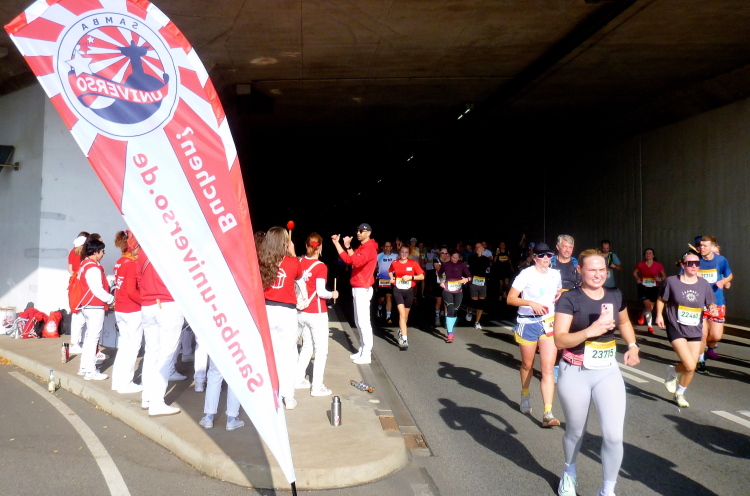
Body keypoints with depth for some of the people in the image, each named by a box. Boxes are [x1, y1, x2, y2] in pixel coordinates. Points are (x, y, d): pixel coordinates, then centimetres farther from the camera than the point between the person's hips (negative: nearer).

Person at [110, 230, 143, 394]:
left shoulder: (119, 263, 9)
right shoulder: (132, 264, -16)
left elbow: (122, 287, 10)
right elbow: (132, 291, -20)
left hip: (119, 309, 8)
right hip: (133, 311, -8)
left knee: (124, 345, 17)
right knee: (132, 346, 2)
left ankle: (118, 380, 25)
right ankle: (126, 383, 8)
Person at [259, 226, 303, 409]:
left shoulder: (260, 262, -4)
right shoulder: (292, 262, -9)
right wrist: (293, 253, 18)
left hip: (266, 310, 3)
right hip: (286, 312, -3)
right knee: (288, 353, 7)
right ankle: (288, 397, 11)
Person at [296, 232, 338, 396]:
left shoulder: (299, 263, 1)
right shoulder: (320, 267, -14)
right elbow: (321, 292, -18)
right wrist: (332, 294, -1)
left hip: (301, 312, 6)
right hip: (317, 313, -6)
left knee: (307, 347, 21)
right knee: (321, 350, 4)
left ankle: (298, 379, 27)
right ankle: (317, 387, 5)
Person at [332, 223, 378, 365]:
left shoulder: (369, 248, -14)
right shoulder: (361, 248, 17)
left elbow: (357, 262, -29)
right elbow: (348, 259, 15)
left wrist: (348, 246, -26)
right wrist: (336, 243, 14)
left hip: (363, 289, -10)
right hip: (357, 289, 10)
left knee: (363, 321, -9)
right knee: (359, 321, 14)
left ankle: (367, 354, -6)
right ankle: (362, 350, 21)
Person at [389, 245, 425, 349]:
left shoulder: (413, 263, -3)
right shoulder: (394, 263, 2)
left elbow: (422, 276, -3)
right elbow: (390, 271, 24)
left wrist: (411, 277, -15)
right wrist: (392, 278, 5)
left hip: (409, 291, 1)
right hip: (398, 290, -1)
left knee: (405, 314, 14)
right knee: (402, 313, -16)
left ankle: (401, 331, 44)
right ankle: (404, 339, -20)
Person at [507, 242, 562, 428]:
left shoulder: (556, 275, 6)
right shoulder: (526, 274, -10)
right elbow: (510, 299, -13)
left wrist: (560, 297, 4)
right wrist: (531, 303, -25)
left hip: (549, 323, 3)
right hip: (528, 323, -3)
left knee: (548, 369, -7)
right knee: (527, 365, 15)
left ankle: (547, 414, -9)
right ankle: (525, 395, 43)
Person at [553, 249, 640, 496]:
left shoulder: (615, 295, 2)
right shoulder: (569, 298, -13)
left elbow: (624, 321, 22)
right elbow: (559, 339, -19)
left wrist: (632, 346, 6)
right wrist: (590, 331, -32)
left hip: (608, 372, 3)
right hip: (575, 374, -3)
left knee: (614, 435, -7)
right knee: (576, 432, 15)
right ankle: (569, 472, 46)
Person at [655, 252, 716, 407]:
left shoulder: (703, 284, 0)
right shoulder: (672, 281, -9)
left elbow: (710, 304, 8)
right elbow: (661, 299, 4)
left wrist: (712, 308, -15)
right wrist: (659, 315, -9)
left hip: (695, 331, 4)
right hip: (676, 329, -4)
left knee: (690, 368, 8)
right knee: (690, 366, -15)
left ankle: (679, 394, 35)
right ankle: (672, 372, 21)